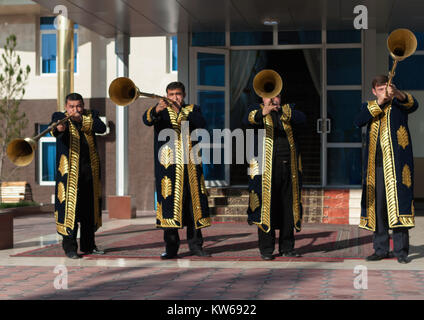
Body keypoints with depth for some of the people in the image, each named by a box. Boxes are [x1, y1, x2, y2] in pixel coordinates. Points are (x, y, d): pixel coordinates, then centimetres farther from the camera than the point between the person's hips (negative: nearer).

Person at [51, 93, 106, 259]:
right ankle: (69, 246, -3)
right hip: (69, 170, -4)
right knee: (69, 205, -9)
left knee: (90, 206, 9)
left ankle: (88, 245, 20)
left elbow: (102, 128, -8)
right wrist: (58, 129, -43)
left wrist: (82, 120, -16)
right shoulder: (59, 117, 3)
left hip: (90, 170, 4)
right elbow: (54, 130, -20)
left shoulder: (91, 115, 11)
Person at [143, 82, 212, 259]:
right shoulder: (162, 110, 10)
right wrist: (156, 110, -33)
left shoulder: (192, 110, 14)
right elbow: (147, 120, -11)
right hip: (168, 165, -2)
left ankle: (195, 245, 15)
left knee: (194, 203, 4)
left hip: (191, 165, 2)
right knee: (170, 203, -6)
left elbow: (201, 123, -7)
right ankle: (171, 248, -1)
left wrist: (181, 111, -20)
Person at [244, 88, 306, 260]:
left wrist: (283, 110, -22)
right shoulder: (257, 111, 7)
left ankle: (287, 247, 14)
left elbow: (301, 118, -6)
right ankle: (266, 249, 1)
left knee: (289, 207, 6)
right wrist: (263, 112, -37)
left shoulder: (288, 110, 15)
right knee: (266, 206, -5)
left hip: (289, 167, 3)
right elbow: (248, 119, -16)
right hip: (266, 167, -3)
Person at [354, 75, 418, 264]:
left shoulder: (399, 103, 9)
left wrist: (397, 94, -34)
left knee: (398, 203, -8)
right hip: (376, 165, 3)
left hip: (397, 163, -2)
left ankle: (401, 250, -4)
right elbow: (358, 122, -4)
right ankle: (381, 249, 12)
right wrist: (378, 103, -12)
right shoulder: (369, 106, 15)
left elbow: (413, 105, -14)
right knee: (377, 205, 4)